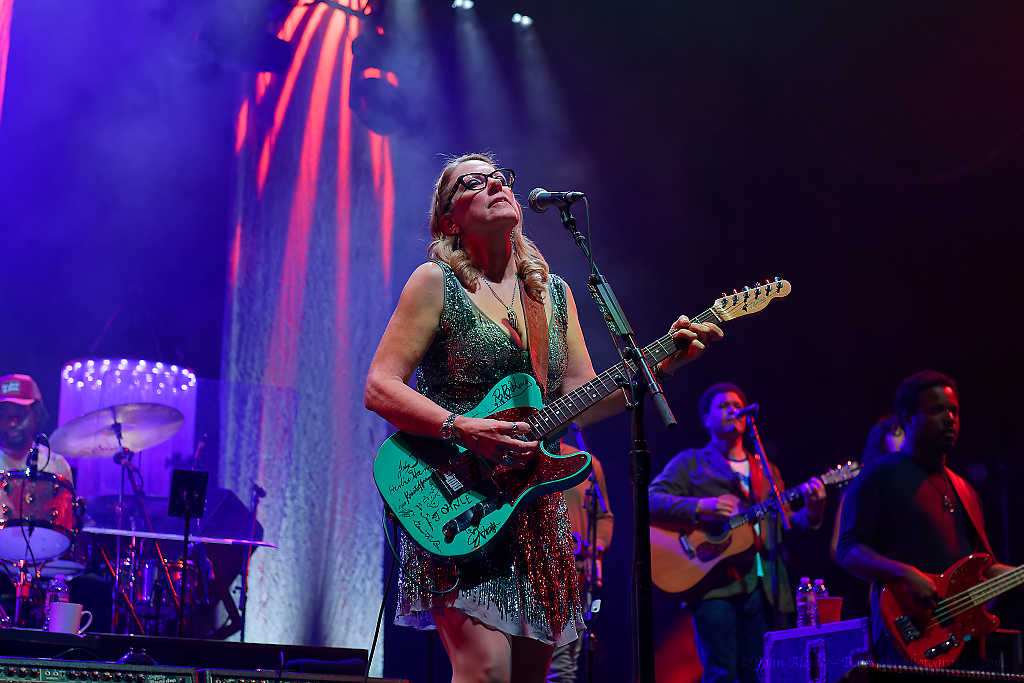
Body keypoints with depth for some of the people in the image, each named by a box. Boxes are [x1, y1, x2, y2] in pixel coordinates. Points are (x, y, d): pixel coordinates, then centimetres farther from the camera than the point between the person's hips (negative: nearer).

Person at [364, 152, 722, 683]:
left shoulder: (554, 294, 15)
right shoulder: (436, 282, -1)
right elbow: (380, 387, -8)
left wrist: (663, 365, -4)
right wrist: (462, 430, -21)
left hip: (535, 501, 6)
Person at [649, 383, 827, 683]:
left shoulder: (767, 471, 23)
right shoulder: (691, 463, 10)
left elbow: (784, 525, 18)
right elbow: (653, 499, -3)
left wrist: (810, 513, -3)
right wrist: (700, 506, -16)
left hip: (763, 588, 4)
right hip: (715, 585, -4)